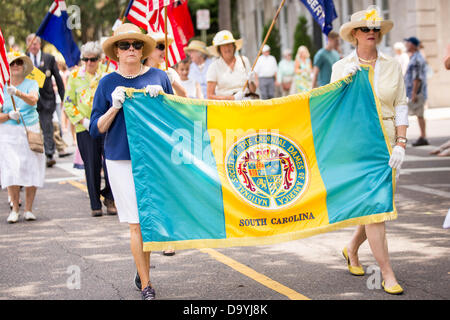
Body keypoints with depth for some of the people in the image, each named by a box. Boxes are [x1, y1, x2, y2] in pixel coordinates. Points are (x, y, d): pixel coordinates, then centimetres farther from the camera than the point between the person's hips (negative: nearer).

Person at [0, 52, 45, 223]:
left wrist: (17, 92, -36)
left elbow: (33, 100, -19)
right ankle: (14, 209, 0)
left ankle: (29, 209, 6)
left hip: (30, 132, 0)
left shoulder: (31, 84, 3)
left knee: (31, 169, -3)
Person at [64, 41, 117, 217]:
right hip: (85, 129, 0)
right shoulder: (75, 76, 6)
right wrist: (83, 120, -5)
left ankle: (109, 197, 15)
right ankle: (95, 205, 11)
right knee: (91, 166, 1)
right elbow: (68, 104, 7)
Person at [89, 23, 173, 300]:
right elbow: (96, 129, 4)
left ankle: (142, 266, 28)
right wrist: (115, 107, -12)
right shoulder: (108, 84, 5)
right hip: (122, 160, -1)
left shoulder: (159, 77, 7)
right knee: (137, 223, -3)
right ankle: (146, 285, 2)